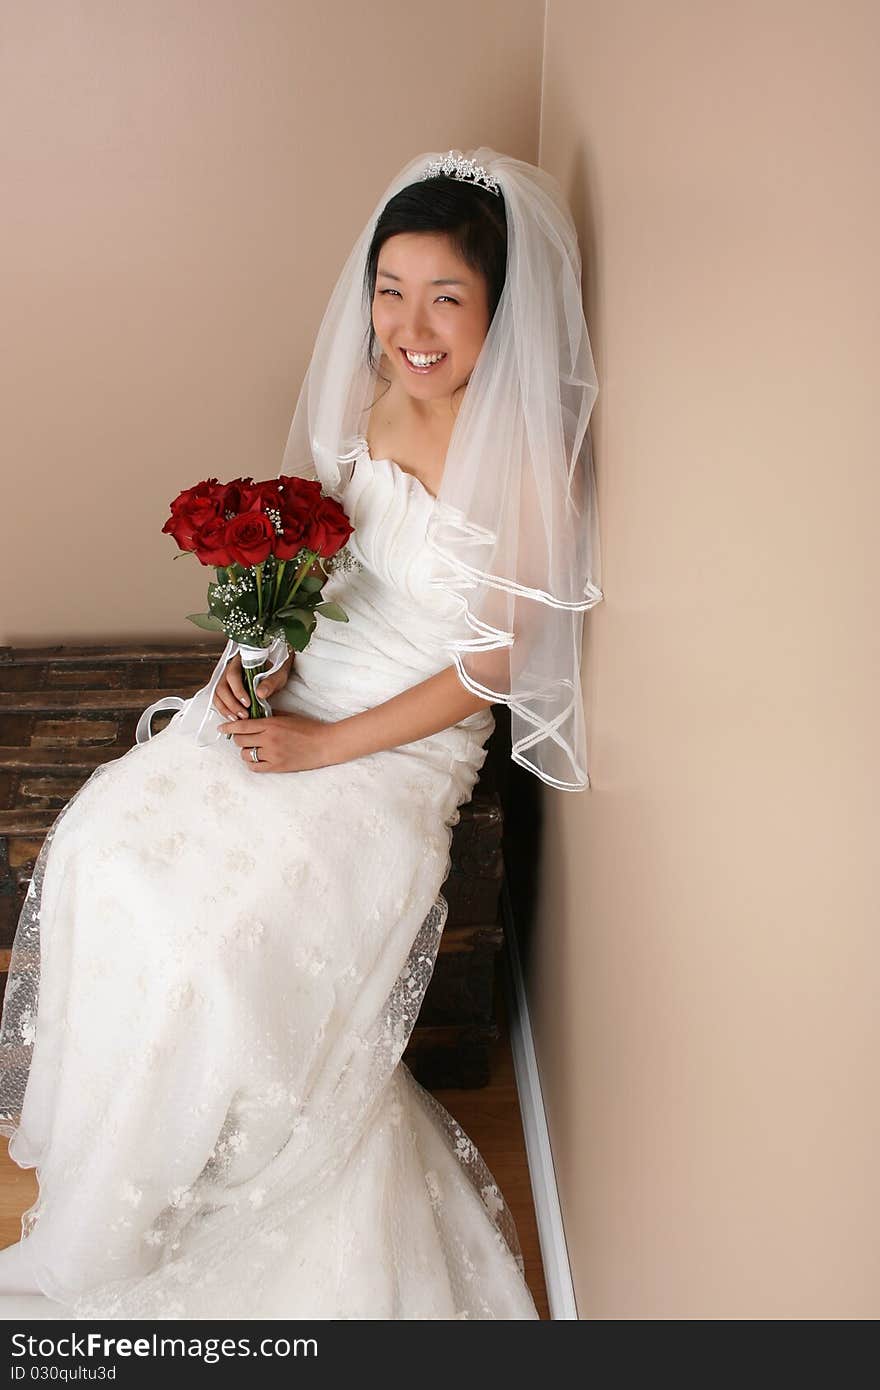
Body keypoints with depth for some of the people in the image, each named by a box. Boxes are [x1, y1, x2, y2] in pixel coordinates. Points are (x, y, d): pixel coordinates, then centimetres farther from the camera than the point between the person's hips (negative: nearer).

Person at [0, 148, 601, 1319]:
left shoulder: (528, 461, -18)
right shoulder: (373, 397, 1)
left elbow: (492, 665, -15)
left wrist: (327, 746, -16)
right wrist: (264, 661, -6)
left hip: (405, 744, -7)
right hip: (300, 694, 7)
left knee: (216, 927, -20)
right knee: (101, 839, -8)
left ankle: (124, 1227, 10)